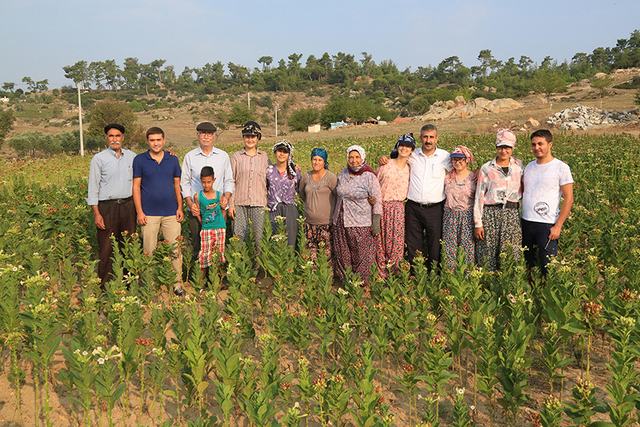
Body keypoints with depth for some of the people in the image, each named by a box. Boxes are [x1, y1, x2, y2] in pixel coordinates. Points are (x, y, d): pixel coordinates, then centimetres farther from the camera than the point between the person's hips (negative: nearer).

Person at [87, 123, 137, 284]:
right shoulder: (99, 158, -2)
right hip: (108, 206, -3)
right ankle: (104, 284, 9)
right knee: (106, 247, 0)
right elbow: (93, 187, -3)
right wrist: (96, 214, -8)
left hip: (128, 205, 3)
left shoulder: (132, 156, 8)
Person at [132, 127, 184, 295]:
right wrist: (139, 212, -6)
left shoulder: (173, 159, 8)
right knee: (149, 251, 4)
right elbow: (136, 187, 0)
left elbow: (177, 185, 11)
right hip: (149, 214, -1)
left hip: (171, 213, 2)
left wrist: (180, 208, 3)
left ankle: (178, 283, 11)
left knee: (175, 249, 2)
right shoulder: (140, 160, 1)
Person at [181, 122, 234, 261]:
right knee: (197, 244, 2)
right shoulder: (190, 157, 6)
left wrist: (226, 197, -7)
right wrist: (190, 203, -5)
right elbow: (184, 182, 7)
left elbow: (229, 180, 12)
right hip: (196, 209, 0)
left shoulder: (223, 156, 8)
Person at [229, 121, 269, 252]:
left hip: (258, 203, 0)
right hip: (239, 203, 0)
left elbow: (267, 180, 10)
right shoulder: (236, 157, 3)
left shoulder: (264, 156, 7)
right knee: (239, 236, 2)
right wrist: (231, 204, -2)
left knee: (259, 237, 2)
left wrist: (267, 202, 5)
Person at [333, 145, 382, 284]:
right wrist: (335, 217, 18)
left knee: (362, 256, 1)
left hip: (361, 224, -5)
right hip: (341, 222, 5)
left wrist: (376, 223, -13)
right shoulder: (342, 174, 6)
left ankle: (362, 283, 13)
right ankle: (343, 281, 26)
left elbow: (377, 201, -9)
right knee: (342, 254, 12)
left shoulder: (369, 177, -9)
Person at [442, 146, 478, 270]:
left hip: (468, 216, -2)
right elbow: (442, 195, 17)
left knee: (468, 246, -2)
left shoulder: (474, 177, 0)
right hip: (450, 216, 2)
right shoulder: (447, 177, 5)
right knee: (449, 247, 2)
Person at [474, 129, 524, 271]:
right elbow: (479, 196, 0)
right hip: (490, 214, -2)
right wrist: (478, 224, -4)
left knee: (511, 255, -2)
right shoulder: (486, 168, 1)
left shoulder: (519, 166, 8)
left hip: (512, 215, 2)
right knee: (488, 255, 0)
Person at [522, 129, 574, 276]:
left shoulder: (561, 167, -5)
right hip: (526, 223, 5)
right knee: (527, 264, 13)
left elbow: (569, 199, -8)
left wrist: (558, 226, -13)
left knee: (547, 267, -2)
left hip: (547, 225, -5)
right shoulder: (529, 167, 10)